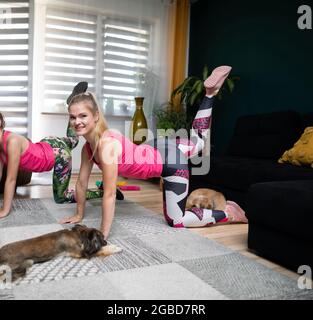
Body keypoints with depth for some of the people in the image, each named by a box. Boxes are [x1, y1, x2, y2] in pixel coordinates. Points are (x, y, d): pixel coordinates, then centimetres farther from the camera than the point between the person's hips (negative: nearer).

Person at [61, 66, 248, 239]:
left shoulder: (106, 144, -33)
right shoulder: (88, 147, -9)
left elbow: (109, 194, -32)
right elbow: (82, 183, 2)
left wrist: (103, 235, -27)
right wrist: (79, 215, 8)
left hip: (172, 161, -8)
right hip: (159, 151, 8)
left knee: (176, 221, 2)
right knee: (198, 139, 35)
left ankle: (228, 212, 15)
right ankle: (210, 92, 39)